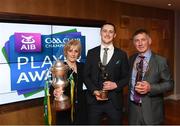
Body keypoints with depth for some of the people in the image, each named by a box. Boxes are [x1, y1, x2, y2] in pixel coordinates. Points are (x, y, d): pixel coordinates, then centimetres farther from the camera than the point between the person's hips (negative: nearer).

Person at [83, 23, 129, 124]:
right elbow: (86, 75, 4)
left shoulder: (121, 54, 3)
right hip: (94, 100, 1)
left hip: (114, 101, 0)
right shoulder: (91, 53, 5)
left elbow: (126, 77, 5)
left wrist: (116, 85, -13)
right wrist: (94, 91, -9)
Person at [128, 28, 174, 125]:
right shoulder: (131, 59, 4)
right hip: (133, 107, 4)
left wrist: (150, 88, -22)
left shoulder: (160, 61, -10)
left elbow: (169, 83, -8)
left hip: (152, 110, -3)